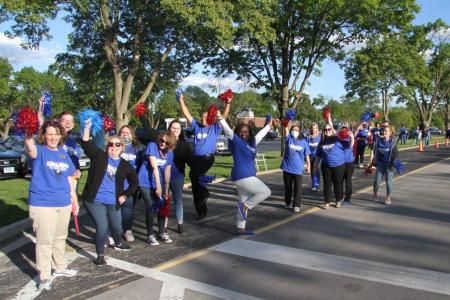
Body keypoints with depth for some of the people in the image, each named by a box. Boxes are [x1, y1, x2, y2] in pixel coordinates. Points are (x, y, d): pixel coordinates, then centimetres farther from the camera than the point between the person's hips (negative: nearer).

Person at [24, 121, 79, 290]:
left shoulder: (64, 154, 9)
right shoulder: (40, 151, -7)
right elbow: (31, 150, -34)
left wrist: (75, 200, 17)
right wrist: (28, 136, -54)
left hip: (64, 204, 6)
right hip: (42, 204, -6)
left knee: (60, 238, 20)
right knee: (45, 241, -2)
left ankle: (60, 267, 37)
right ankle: (44, 277, 10)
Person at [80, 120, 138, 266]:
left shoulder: (125, 165, 4)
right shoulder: (99, 156, -2)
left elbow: (134, 182, 13)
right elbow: (86, 143, -15)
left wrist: (125, 195, 5)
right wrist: (87, 127, -27)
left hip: (113, 203, 3)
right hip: (94, 200, -3)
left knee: (117, 227, 16)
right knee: (102, 227, -13)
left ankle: (118, 243, 51)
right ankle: (100, 254, 10)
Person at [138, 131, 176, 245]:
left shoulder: (170, 153, 2)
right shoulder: (152, 146, -15)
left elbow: (167, 172, 2)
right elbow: (154, 167, -20)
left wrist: (166, 190, 0)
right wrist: (158, 186, -22)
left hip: (159, 183, 5)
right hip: (145, 183, -5)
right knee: (151, 207, -12)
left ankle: (162, 233, 20)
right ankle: (150, 235, 1)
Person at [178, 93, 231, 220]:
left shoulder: (215, 128, 6)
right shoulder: (196, 126, 15)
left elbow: (224, 116, -5)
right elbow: (187, 114, 11)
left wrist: (228, 103, -15)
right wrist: (181, 101, 5)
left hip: (207, 158, -5)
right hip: (195, 158, 5)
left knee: (194, 175, -29)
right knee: (196, 187, 8)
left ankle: (205, 192, -2)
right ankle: (201, 212, 21)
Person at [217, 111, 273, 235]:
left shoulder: (251, 143, 13)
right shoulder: (237, 141, -7)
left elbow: (260, 134, 30)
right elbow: (228, 130, -20)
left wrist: (269, 125, 41)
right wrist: (221, 118, -35)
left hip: (247, 176, 9)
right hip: (242, 176, -9)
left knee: (244, 203, 12)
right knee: (266, 192, -5)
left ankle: (241, 229, 19)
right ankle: (245, 206, 2)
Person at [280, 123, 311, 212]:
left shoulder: (303, 141, 2)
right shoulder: (288, 139, 0)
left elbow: (306, 155, 5)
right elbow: (286, 129, -16)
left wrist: (308, 165, 1)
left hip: (298, 168, -1)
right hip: (287, 167, 1)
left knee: (298, 187, -1)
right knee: (287, 186, 13)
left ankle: (297, 205, 5)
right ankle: (288, 202, 28)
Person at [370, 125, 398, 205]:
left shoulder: (393, 143, -7)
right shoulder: (379, 141, 1)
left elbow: (395, 155, -7)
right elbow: (375, 151, 11)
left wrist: (392, 164, -13)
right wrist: (374, 161, 9)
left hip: (388, 165, -2)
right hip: (380, 164, 2)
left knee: (388, 182, 4)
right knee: (377, 180, 2)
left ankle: (388, 197, 18)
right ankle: (375, 194, 27)